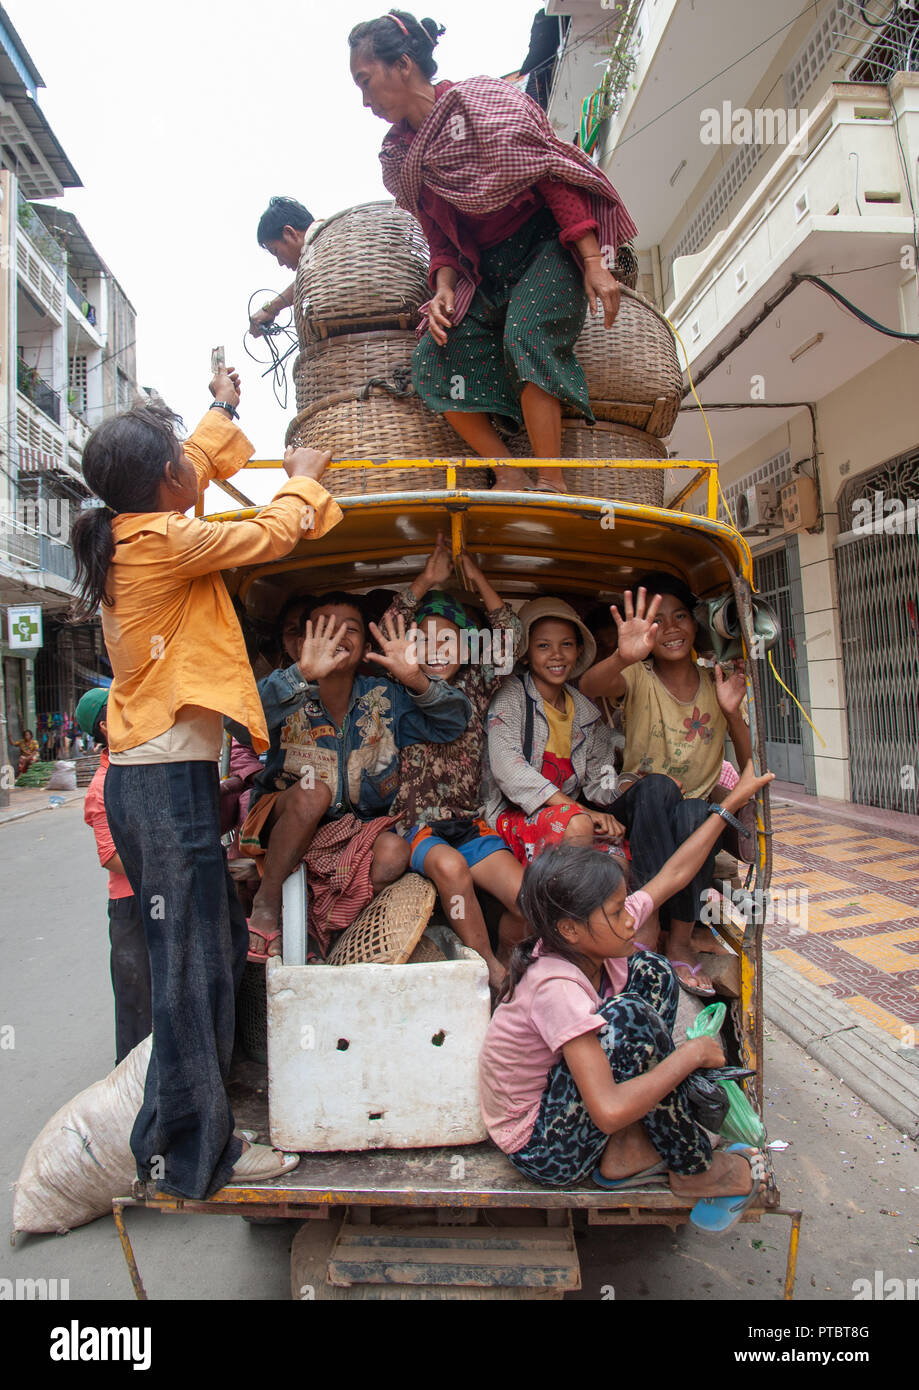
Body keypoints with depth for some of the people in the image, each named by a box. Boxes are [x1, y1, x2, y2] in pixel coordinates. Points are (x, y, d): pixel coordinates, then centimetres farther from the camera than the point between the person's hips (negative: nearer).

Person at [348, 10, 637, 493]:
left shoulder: (482, 100, -8)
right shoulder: (400, 157, 11)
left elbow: (553, 174, -12)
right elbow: (441, 240, 14)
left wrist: (594, 265, -21)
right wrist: (444, 289, -9)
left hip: (549, 245, -6)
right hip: (485, 272, 6)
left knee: (525, 336, -33)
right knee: (432, 359, -15)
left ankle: (552, 484, -28)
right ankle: (510, 476, -16)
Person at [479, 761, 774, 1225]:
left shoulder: (592, 942, -11)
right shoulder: (557, 988, -34)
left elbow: (673, 873, 0)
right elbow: (609, 1111, -40)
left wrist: (731, 803, 5)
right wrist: (690, 1054, -28)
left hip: (559, 1090, 8)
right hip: (543, 1152, -8)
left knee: (650, 973, 1)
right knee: (628, 1017, -31)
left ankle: (627, 1151, 3)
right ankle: (692, 1171, -3)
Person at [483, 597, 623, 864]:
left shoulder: (587, 711, 15)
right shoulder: (511, 695, -2)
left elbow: (600, 780, 14)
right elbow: (507, 767, -17)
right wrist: (579, 810, -24)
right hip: (514, 815, -4)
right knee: (578, 824, -34)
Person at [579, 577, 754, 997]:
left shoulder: (718, 685, 4)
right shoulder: (639, 678, -5)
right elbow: (589, 687, -30)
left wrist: (732, 713, -17)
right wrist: (623, 658, -52)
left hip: (697, 809, 2)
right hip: (640, 809, -1)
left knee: (695, 813, -33)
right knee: (657, 786, -35)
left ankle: (681, 939, -19)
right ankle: (646, 919, -30)